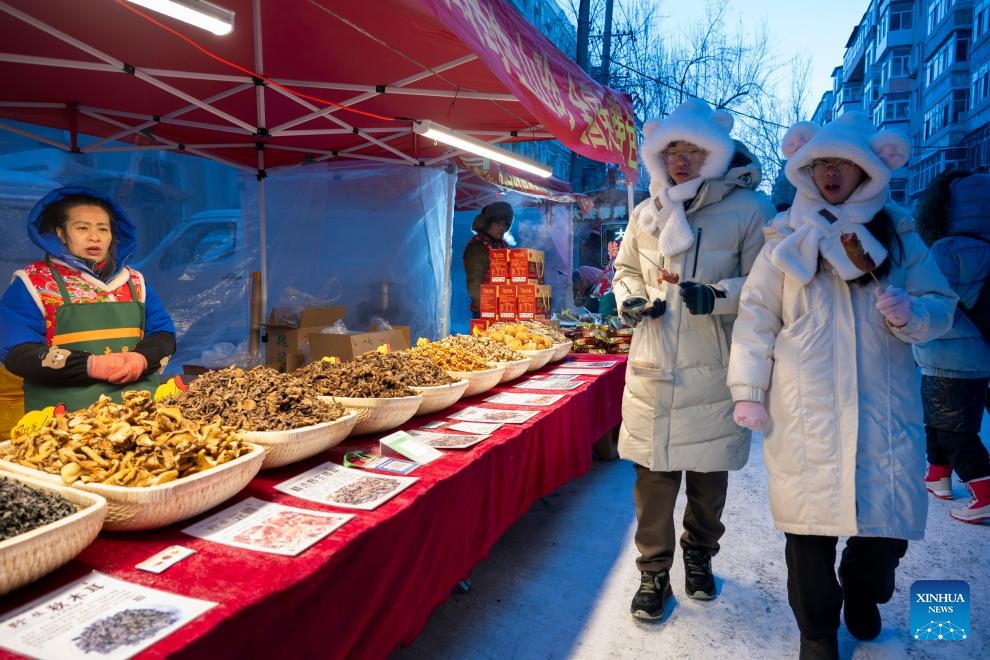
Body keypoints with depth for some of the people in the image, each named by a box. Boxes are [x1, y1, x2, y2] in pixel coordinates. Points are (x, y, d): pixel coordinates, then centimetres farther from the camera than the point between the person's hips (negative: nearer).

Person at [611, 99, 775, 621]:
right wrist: (629, 301, 0)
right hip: (653, 366, 2)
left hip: (713, 369, -2)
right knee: (653, 473, 4)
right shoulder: (647, 212, 10)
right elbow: (625, 269, 21)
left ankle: (698, 557, 38)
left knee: (709, 472, 13)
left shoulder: (747, 208, -3)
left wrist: (717, 296, -20)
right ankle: (653, 573, 22)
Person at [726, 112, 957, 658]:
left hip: (884, 408, 2)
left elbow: (941, 306, 9)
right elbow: (756, 317, 1)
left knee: (892, 517, 4)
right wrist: (748, 391, -4)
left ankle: (861, 592, 39)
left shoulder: (899, 235, 10)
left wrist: (911, 313, -14)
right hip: (804, 415, -1)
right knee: (809, 524, 4)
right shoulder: (788, 238, 5)